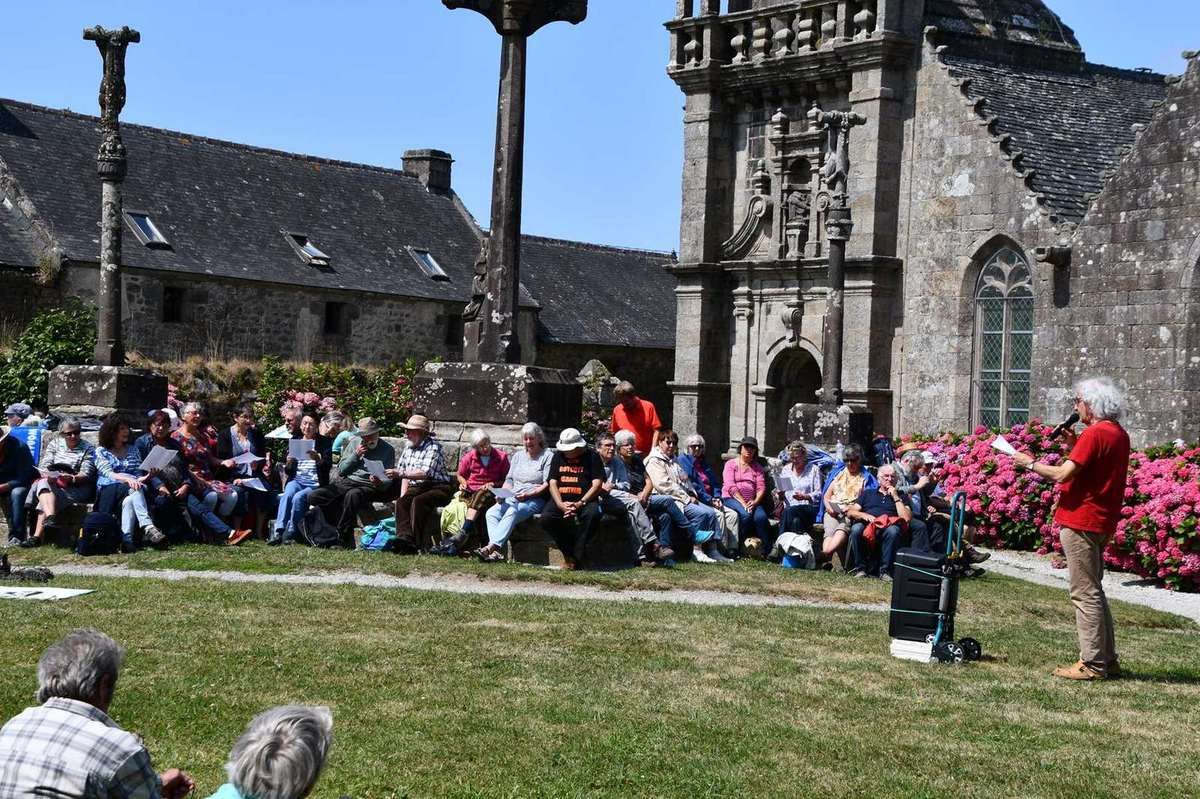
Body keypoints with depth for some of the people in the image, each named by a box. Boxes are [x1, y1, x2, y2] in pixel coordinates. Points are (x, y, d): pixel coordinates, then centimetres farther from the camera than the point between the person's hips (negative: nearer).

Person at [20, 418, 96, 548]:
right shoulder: (55, 444, 16)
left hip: (77, 487, -3)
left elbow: (86, 474, -6)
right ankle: (50, 516, -55)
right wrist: (48, 476, -17)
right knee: (43, 484, -32)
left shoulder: (88, 449, 6)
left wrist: (72, 478, -28)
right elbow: (44, 467, 6)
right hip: (51, 483, 3)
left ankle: (37, 536, -40)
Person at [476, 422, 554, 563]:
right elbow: (509, 480, 22)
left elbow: (547, 485, -5)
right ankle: (497, 551, -37)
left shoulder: (548, 456, 3)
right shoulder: (518, 456, 24)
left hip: (535, 499, -6)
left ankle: (491, 547, -46)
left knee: (512, 513, -35)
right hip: (512, 498, 6)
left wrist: (528, 494, -17)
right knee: (491, 512, -23)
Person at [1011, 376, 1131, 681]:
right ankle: (1107, 659, 21)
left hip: (1081, 522, -10)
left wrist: (1030, 463, -7)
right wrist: (1074, 445, 9)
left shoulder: (1094, 434, -17)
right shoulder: (1119, 434, 12)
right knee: (1094, 590, 17)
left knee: (1086, 593, -5)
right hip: (1102, 522, 10)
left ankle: (1093, 664, -3)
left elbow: (1062, 474, -21)